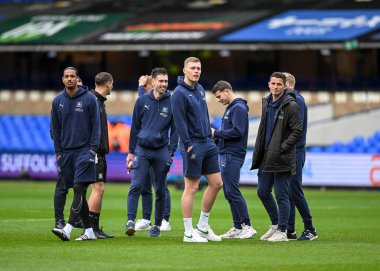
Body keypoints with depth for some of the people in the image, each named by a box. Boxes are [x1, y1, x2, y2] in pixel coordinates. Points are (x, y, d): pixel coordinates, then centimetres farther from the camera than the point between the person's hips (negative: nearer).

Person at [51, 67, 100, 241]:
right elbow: (55, 129, 13)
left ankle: (68, 229, -24)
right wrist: (58, 152, 8)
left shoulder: (89, 99, -2)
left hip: (84, 150, -4)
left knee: (79, 189, -14)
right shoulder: (57, 101, 8)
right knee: (78, 192, 6)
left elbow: (96, 126, 0)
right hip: (66, 152, 5)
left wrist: (93, 148, -8)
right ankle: (89, 230, 11)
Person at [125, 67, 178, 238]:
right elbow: (135, 127, 10)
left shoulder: (172, 102, 1)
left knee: (160, 191, 6)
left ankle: (157, 225, 15)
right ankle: (130, 221, -17)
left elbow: (175, 130, 5)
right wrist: (131, 152, 8)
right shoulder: (142, 101, 5)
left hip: (161, 151, 0)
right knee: (135, 186, -13)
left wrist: (171, 153, -3)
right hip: (142, 149, 0)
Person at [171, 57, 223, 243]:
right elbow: (179, 122, -17)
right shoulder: (179, 93, -13)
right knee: (191, 188, -4)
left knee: (216, 183, 8)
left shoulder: (200, 89, 13)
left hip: (207, 143, 8)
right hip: (193, 145, -8)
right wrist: (188, 146, -20)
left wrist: (210, 136, 17)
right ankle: (188, 232, 2)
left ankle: (203, 226, 20)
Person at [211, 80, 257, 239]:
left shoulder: (239, 108, -11)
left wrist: (216, 133, -13)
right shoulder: (230, 108, 19)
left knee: (233, 191, -12)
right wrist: (217, 136, 3)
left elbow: (237, 131, -21)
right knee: (228, 192, 9)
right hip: (225, 155, 10)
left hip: (233, 156, -10)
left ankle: (247, 226, -11)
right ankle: (237, 228, 12)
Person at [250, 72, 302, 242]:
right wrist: (259, 152, 15)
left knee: (281, 196, -3)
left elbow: (297, 132, -14)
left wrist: (281, 148, -18)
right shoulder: (266, 103, 13)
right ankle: (275, 225, 26)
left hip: (282, 159, -8)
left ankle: (282, 231, 4)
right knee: (263, 192, 11)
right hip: (266, 158, 8)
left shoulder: (291, 106, -10)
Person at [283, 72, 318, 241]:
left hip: (295, 152, -9)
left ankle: (310, 229, -1)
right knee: (287, 192, 8)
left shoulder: (297, 100, -10)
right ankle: (290, 231, 11)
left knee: (295, 191, -8)